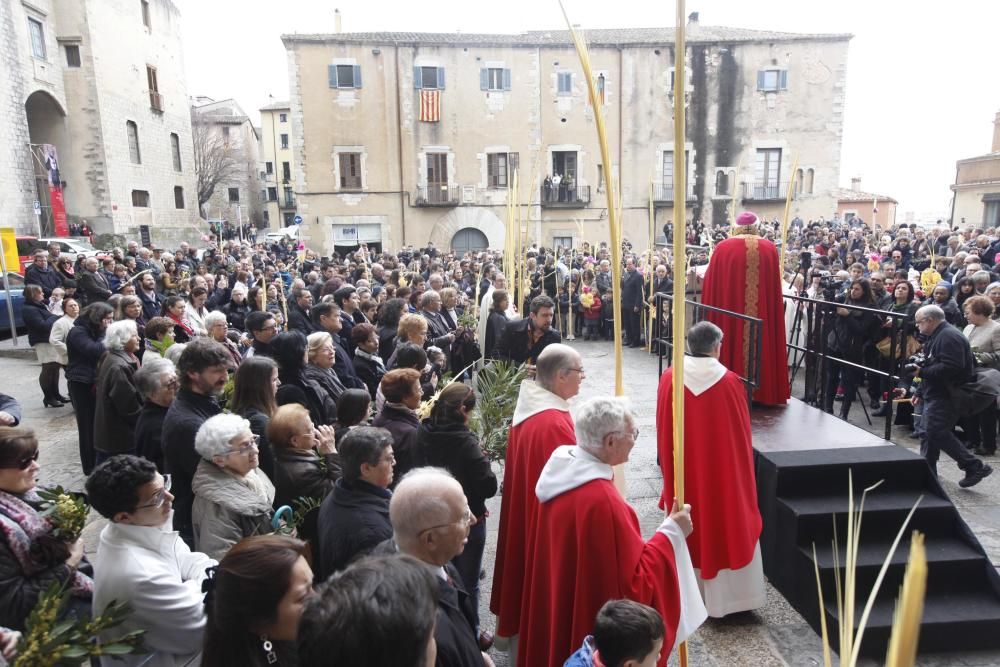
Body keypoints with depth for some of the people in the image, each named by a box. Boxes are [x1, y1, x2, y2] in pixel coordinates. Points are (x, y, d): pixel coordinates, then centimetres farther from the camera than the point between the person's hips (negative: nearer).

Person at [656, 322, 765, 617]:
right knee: (725, 525, 13)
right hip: (722, 472, -2)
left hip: (683, 472, 3)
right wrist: (743, 467, 10)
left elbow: (663, 431, 1)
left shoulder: (669, 378, -8)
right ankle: (722, 594, 24)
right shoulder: (729, 382, -15)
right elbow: (741, 433, -6)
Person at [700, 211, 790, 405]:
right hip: (763, 313, 2)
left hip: (729, 313, -2)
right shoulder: (770, 248, 2)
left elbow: (711, 284, 1)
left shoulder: (723, 248, -4)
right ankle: (763, 390, 16)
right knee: (761, 343, 10)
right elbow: (775, 286, 8)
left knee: (732, 343, 6)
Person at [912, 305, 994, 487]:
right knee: (929, 435, 10)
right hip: (936, 395, 11)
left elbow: (951, 368, -29)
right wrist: (920, 392, 21)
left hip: (947, 396, -11)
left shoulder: (949, 337, -16)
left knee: (937, 433, -14)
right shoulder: (936, 337, 19)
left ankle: (974, 466, -3)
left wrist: (922, 372, -22)